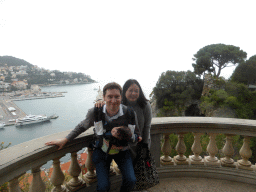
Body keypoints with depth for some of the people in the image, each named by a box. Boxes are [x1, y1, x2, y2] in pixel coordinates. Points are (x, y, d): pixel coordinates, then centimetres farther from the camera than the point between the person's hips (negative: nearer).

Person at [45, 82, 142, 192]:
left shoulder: (130, 113, -20)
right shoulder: (95, 112, -19)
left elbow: (137, 137, -8)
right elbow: (82, 127, 0)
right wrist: (65, 140, -2)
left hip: (122, 150, 1)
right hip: (102, 149, 0)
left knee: (131, 181, -14)